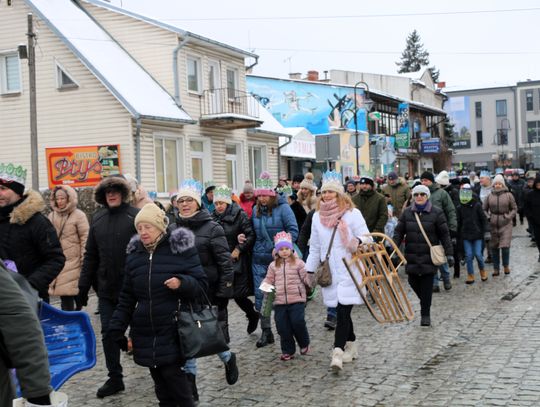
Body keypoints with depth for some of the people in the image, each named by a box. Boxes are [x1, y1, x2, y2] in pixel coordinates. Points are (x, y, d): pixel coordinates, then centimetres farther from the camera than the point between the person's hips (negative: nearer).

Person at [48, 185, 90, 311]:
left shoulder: (78, 215, -5)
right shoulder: (52, 216, 11)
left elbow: (85, 238, -7)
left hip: (73, 262, -4)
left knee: (75, 293, -2)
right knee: (64, 296, 5)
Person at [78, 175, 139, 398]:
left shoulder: (135, 215, -8)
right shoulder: (97, 218, 8)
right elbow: (90, 255, 12)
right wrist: (83, 287, 10)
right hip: (106, 288, 5)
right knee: (108, 334, 9)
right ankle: (115, 379, 22)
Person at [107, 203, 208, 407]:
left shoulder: (180, 248, -6)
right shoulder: (134, 253, 8)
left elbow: (201, 284, -4)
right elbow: (127, 296, 13)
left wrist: (182, 283, -24)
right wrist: (116, 327, 7)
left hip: (173, 330, -5)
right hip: (145, 332, 5)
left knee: (174, 376, -8)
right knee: (160, 382, 11)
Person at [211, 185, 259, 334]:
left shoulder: (239, 215, -7)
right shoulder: (213, 217, 6)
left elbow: (251, 235, -11)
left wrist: (238, 249, -14)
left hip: (237, 261, -4)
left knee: (238, 294, -2)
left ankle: (252, 315, 28)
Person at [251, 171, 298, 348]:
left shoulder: (282, 207, -7)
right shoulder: (256, 210, 8)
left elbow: (293, 230, -11)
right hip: (259, 259, 5)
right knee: (260, 295, 3)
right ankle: (266, 331, 12)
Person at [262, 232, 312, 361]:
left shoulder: (298, 263, 1)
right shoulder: (273, 266, 12)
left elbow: (306, 277, 0)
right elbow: (269, 279, 15)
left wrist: (311, 279, -19)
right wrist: (264, 285, -4)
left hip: (297, 299, -3)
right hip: (279, 301, 3)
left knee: (297, 322, -9)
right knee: (283, 327, 4)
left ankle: (304, 344, 19)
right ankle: (288, 351, 18)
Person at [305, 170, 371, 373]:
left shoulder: (352, 213, -3)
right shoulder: (317, 216, 11)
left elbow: (367, 238, -5)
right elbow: (314, 248, 18)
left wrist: (359, 242, -28)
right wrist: (309, 270, 15)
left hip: (349, 271, -4)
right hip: (330, 272, 5)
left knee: (343, 310, -13)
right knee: (342, 311, 10)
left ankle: (338, 352, -19)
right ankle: (351, 345, 25)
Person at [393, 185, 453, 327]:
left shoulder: (437, 213, -3)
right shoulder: (407, 212, 5)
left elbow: (444, 234, -2)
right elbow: (398, 232, 5)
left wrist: (449, 253, -5)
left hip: (429, 256, -3)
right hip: (412, 256, 3)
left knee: (427, 286, -1)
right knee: (413, 282, 7)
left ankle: (425, 314, 10)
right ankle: (425, 302, 36)